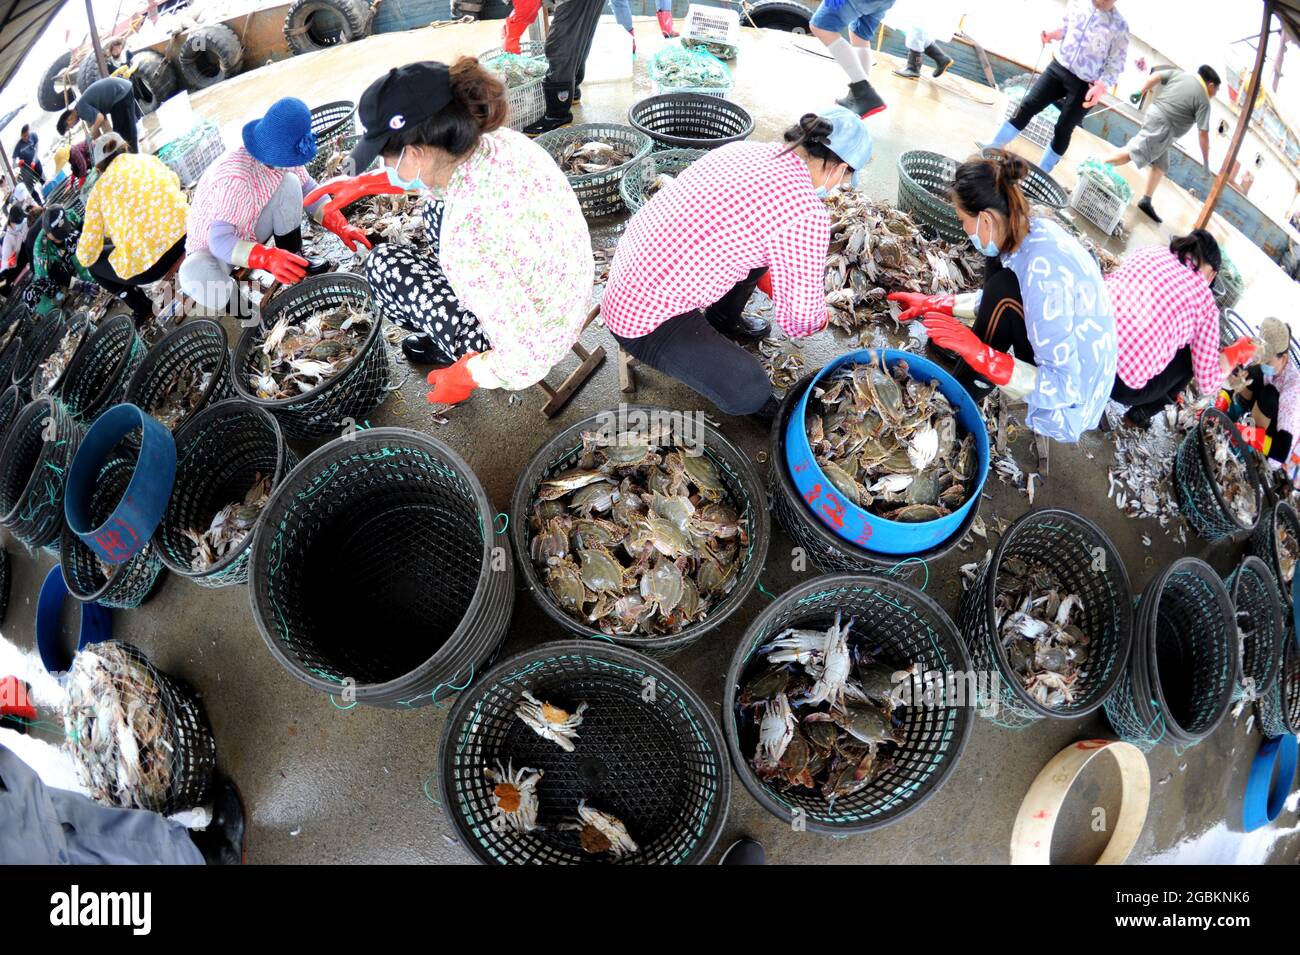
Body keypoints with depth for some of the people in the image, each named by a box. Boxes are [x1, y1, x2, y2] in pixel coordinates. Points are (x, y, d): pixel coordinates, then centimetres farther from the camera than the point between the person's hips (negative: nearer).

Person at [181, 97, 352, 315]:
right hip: (212, 247, -5)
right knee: (195, 278, -40)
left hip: (250, 234, 6)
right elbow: (220, 241, -39)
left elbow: (309, 189, -3)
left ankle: (294, 262, 0)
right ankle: (230, 299, -3)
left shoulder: (281, 158, -20)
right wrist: (269, 258, -53)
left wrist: (341, 227, -16)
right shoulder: (234, 178, -39)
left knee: (290, 183, -18)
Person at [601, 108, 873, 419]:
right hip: (646, 321, -8)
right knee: (748, 392, -16)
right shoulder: (807, 212, -22)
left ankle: (723, 320, 34)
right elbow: (801, 317, -10)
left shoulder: (744, 149, 2)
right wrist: (820, 321, 13)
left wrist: (769, 284, 32)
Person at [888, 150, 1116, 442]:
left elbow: (1062, 388, -31)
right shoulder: (1033, 231, -7)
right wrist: (933, 304, 11)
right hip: (1069, 355, 9)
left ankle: (967, 393, -2)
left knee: (1004, 291, -23)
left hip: (1069, 399, -9)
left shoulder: (1043, 275, -32)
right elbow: (994, 299, 13)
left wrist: (979, 354, -34)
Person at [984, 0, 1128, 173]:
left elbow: (1115, 65, -9)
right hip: (1058, 67, 4)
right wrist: (1052, 34, -4)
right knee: (1028, 105, -2)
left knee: (1063, 130, 2)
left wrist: (1100, 87, -24)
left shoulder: (1119, 26, -12)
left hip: (1084, 85, -4)